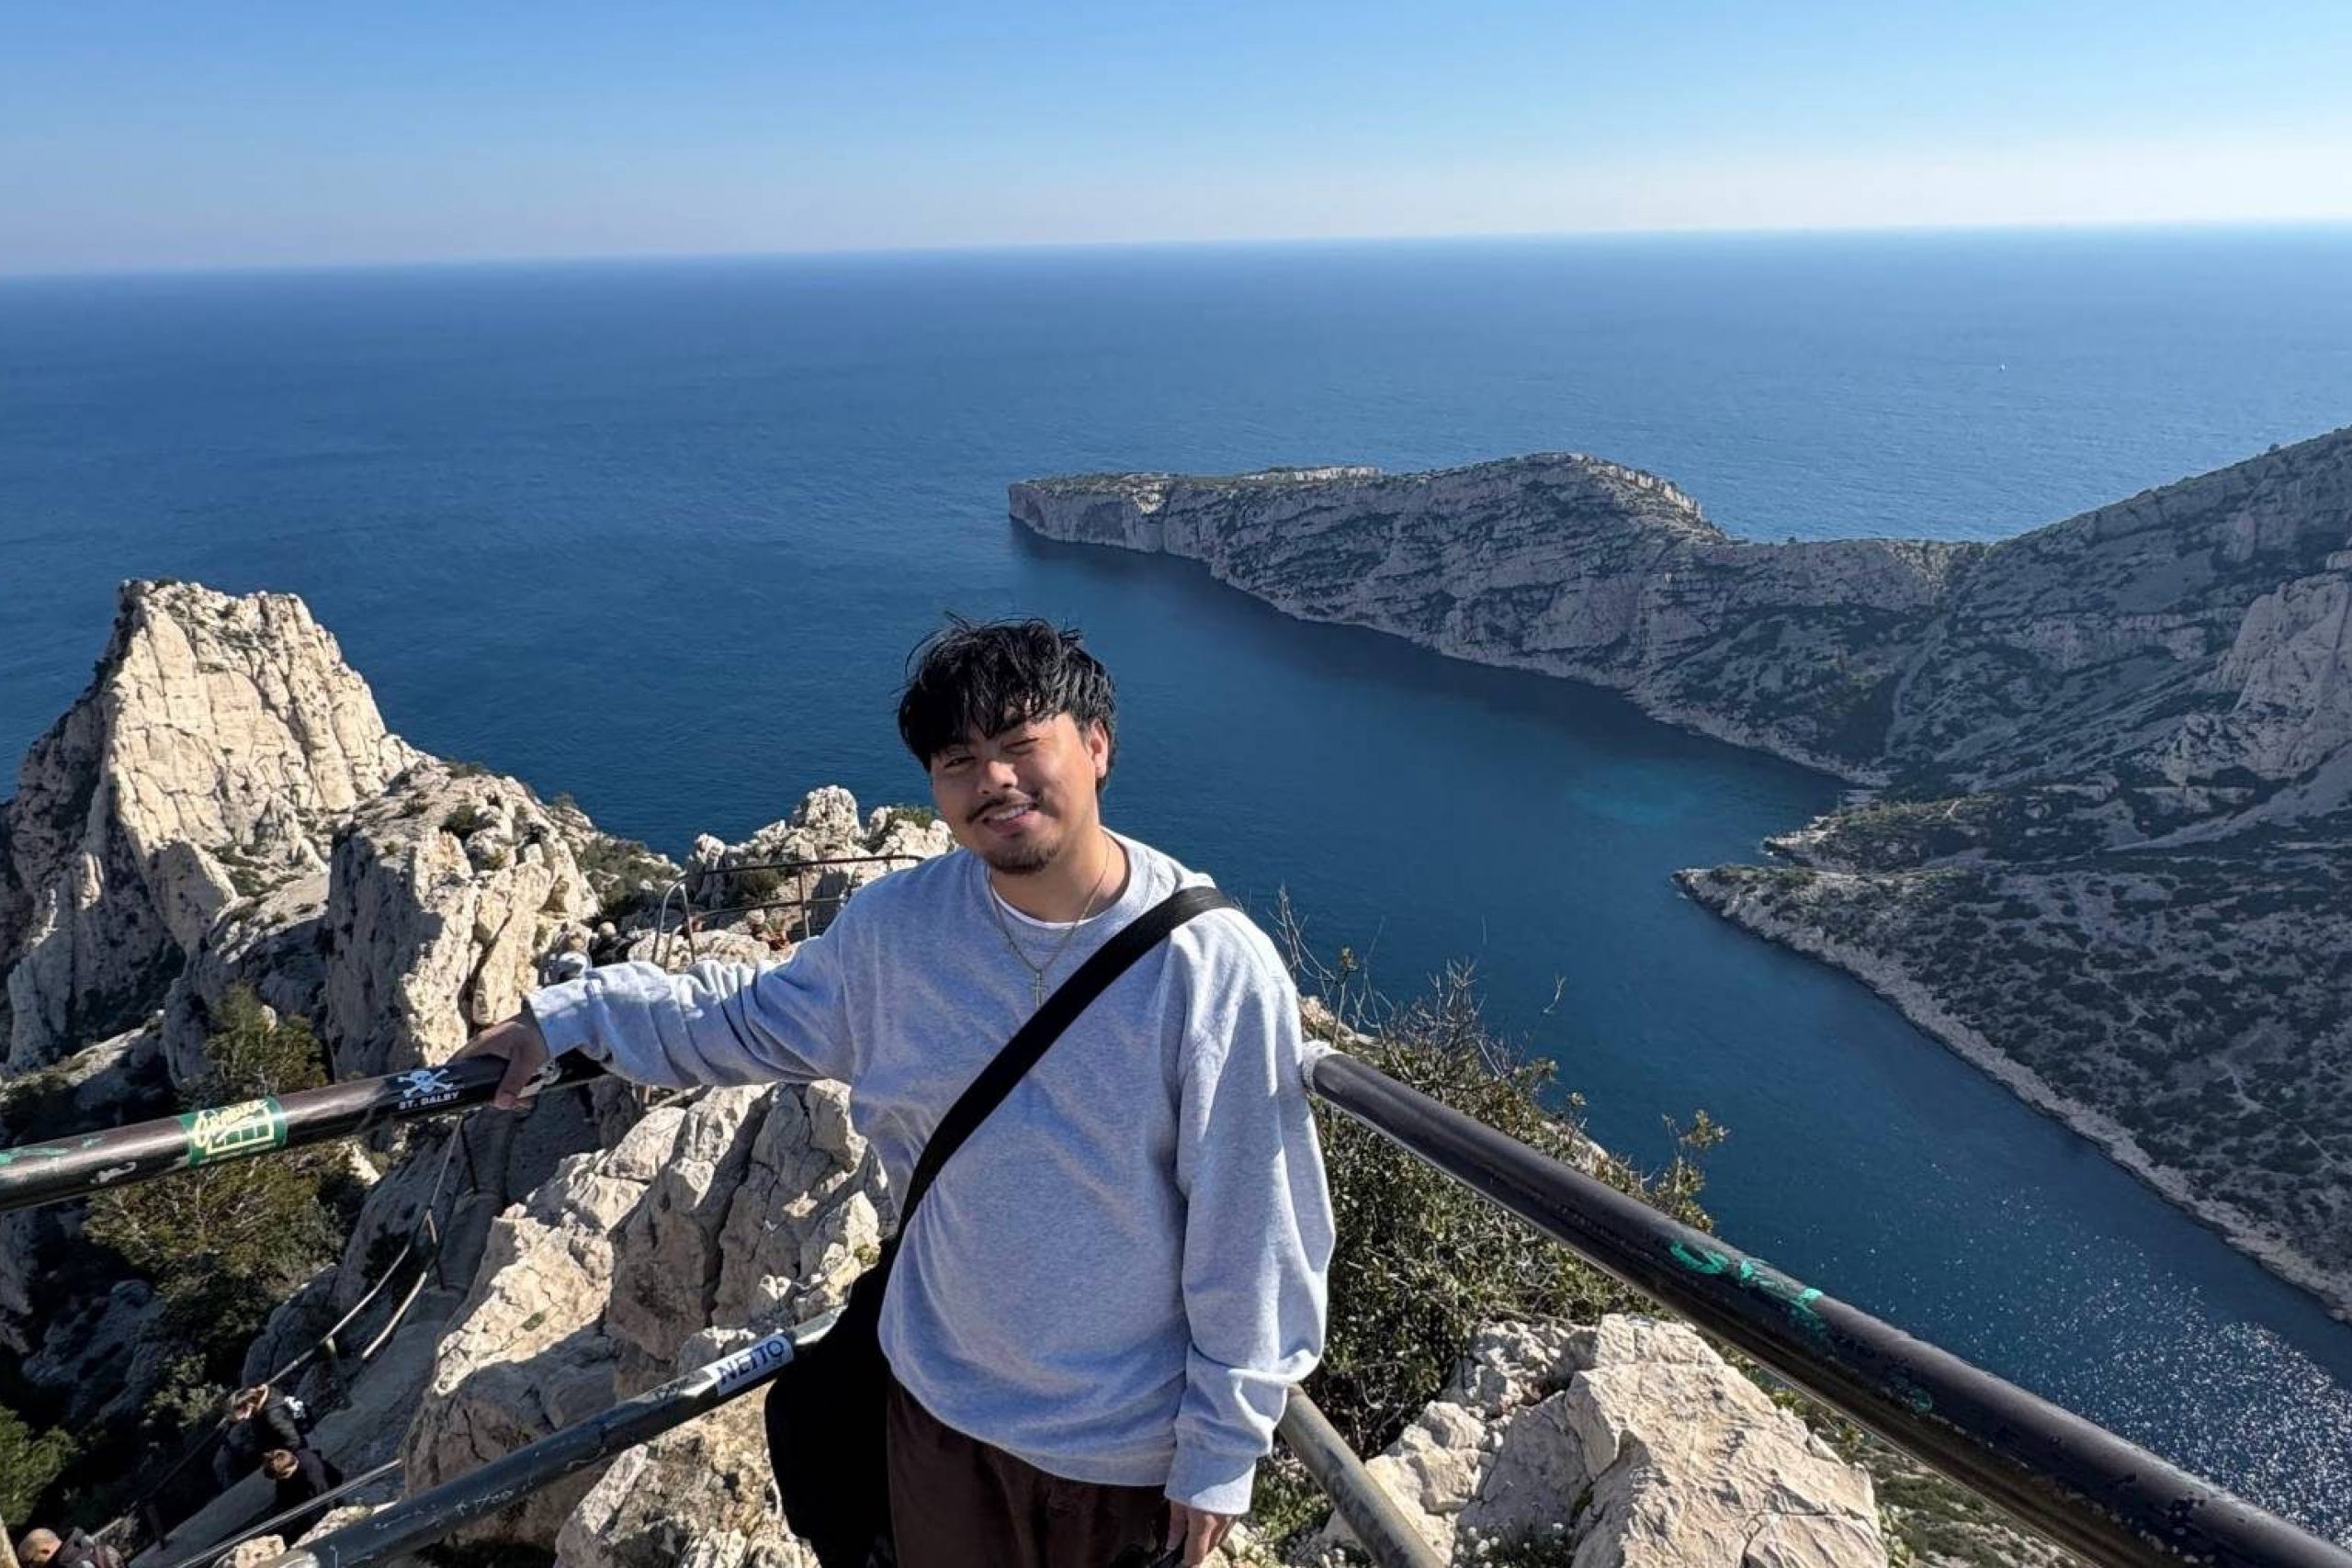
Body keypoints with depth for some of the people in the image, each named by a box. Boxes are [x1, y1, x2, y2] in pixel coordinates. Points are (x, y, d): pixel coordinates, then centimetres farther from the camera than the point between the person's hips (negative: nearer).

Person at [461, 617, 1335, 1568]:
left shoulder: (1215, 967, -24)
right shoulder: (894, 928, -12)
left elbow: (1251, 1232, -17)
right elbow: (759, 1019, 7)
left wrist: (1225, 1452, -9)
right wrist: (569, 1020, 6)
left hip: (1134, 1443, -3)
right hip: (940, 1403, 3)